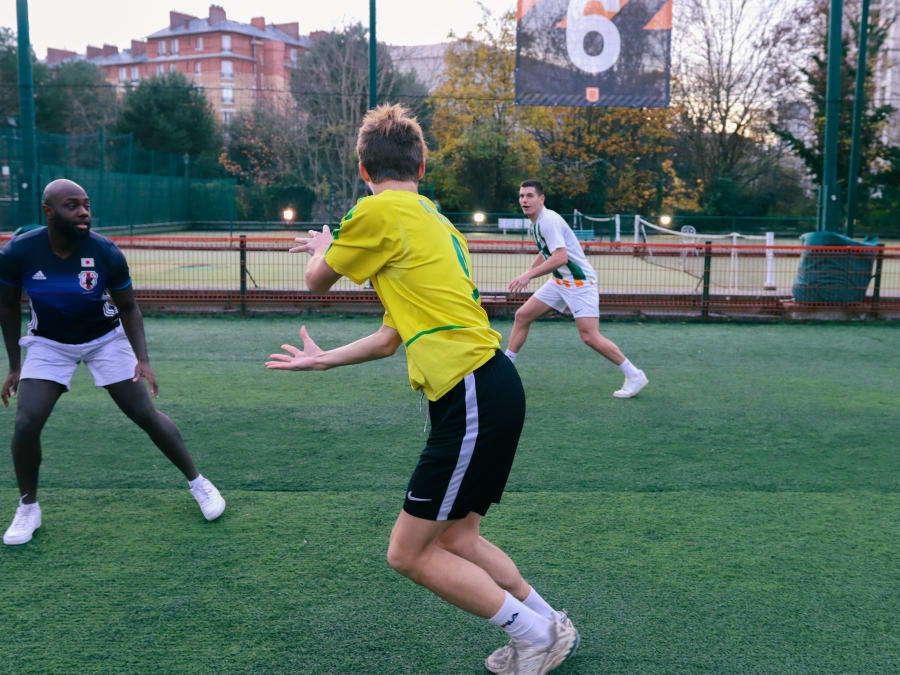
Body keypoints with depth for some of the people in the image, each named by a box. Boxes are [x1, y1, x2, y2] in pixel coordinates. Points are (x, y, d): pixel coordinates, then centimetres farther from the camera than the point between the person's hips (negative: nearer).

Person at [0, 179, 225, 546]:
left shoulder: (106, 253, -22)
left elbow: (129, 308, -9)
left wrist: (142, 358, -22)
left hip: (105, 339, -1)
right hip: (49, 345, 1)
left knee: (147, 415, -4)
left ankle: (197, 482, 14)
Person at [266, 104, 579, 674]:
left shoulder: (380, 210, -8)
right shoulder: (434, 220, 21)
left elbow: (317, 280, 9)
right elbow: (393, 338, 23)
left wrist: (322, 247, 30)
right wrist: (326, 359, 34)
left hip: (476, 398, -9)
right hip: (489, 391, 9)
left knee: (409, 555, 1)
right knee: (456, 541, 18)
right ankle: (552, 627, 29)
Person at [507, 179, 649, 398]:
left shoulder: (549, 221, -20)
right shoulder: (536, 223, 10)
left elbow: (561, 257, -32)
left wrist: (528, 275, -32)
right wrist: (528, 271, 23)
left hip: (579, 282, -9)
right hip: (559, 281, 9)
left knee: (590, 337, -14)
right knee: (522, 316, 6)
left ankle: (634, 376, -2)